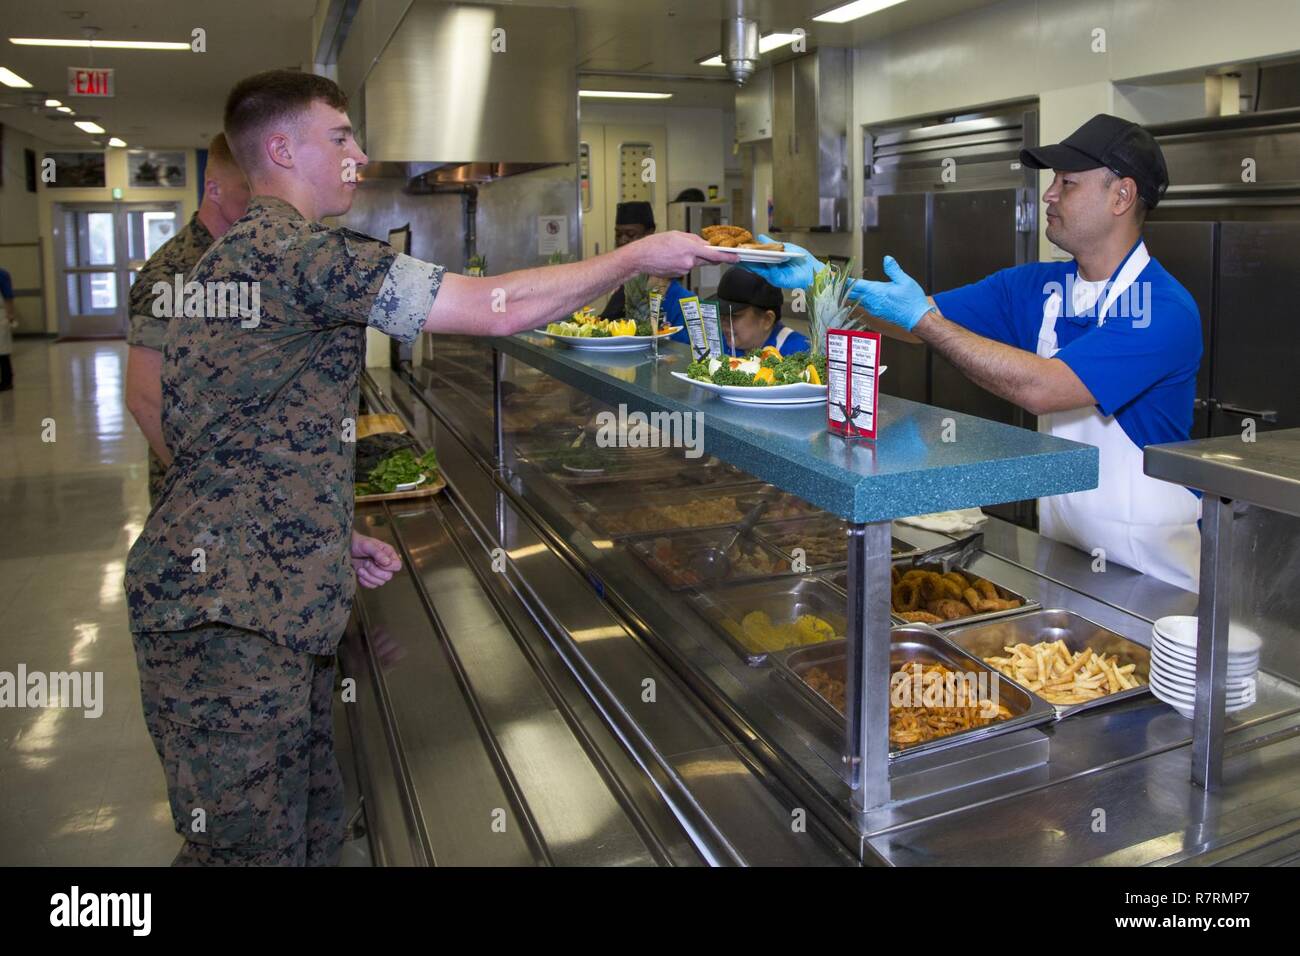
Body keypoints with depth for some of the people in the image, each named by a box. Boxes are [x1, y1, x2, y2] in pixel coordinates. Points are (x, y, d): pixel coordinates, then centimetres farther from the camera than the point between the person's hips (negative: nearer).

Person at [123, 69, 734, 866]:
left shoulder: (246, 249, 19)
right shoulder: (292, 250, -16)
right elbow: (498, 308, -20)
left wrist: (335, 538, 14)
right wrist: (638, 257, -7)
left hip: (270, 599, 10)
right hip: (230, 615, -10)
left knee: (315, 830, 16)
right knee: (254, 845, 2)